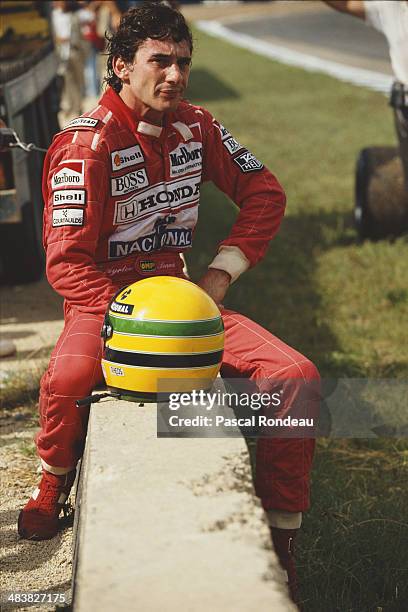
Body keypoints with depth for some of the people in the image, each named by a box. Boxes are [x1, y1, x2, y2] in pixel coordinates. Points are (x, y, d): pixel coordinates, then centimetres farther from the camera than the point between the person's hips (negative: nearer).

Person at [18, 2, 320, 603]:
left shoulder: (195, 125, 5)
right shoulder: (87, 144, -12)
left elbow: (264, 192, 15)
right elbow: (67, 263, -17)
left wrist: (220, 273, 3)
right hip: (104, 300, -4)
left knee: (295, 375, -18)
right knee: (69, 379, -39)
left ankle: (281, 540, -6)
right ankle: (52, 487, -3)